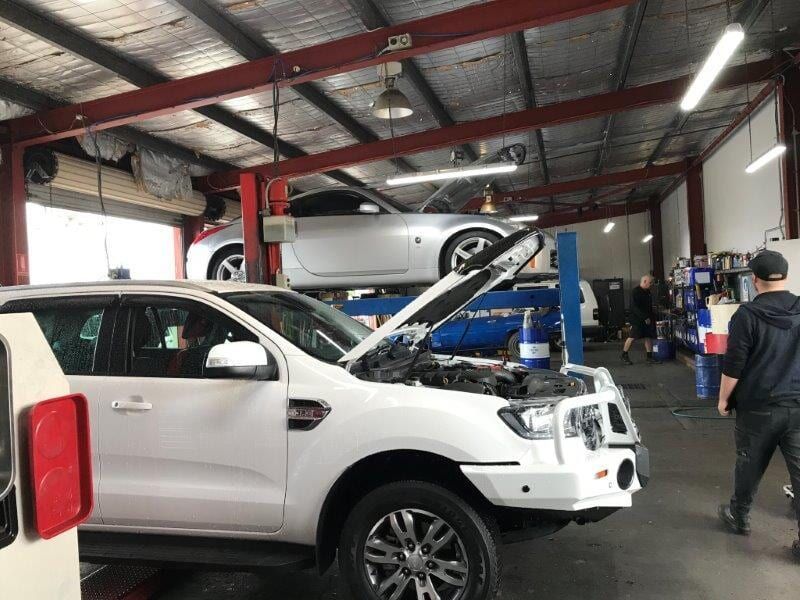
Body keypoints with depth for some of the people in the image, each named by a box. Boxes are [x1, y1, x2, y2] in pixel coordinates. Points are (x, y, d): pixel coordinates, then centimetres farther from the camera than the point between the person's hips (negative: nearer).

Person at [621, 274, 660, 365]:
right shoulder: (635, 292, -14)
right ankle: (624, 355, 4)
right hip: (637, 319, -8)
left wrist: (652, 317, 14)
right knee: (633, 337, -8)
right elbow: (635, 307, -21)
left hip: (647, 319, 8)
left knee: (649, 337, 5)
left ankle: (650, 356, 12)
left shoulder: (647, 292, 14)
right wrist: (645, 318, -23)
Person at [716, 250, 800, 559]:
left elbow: (733, 365, -12)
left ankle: (739, 517, 33)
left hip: (758, 406, -3)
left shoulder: (747, 314, -13)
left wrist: (724, 398, 1)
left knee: (749, 466, 15)